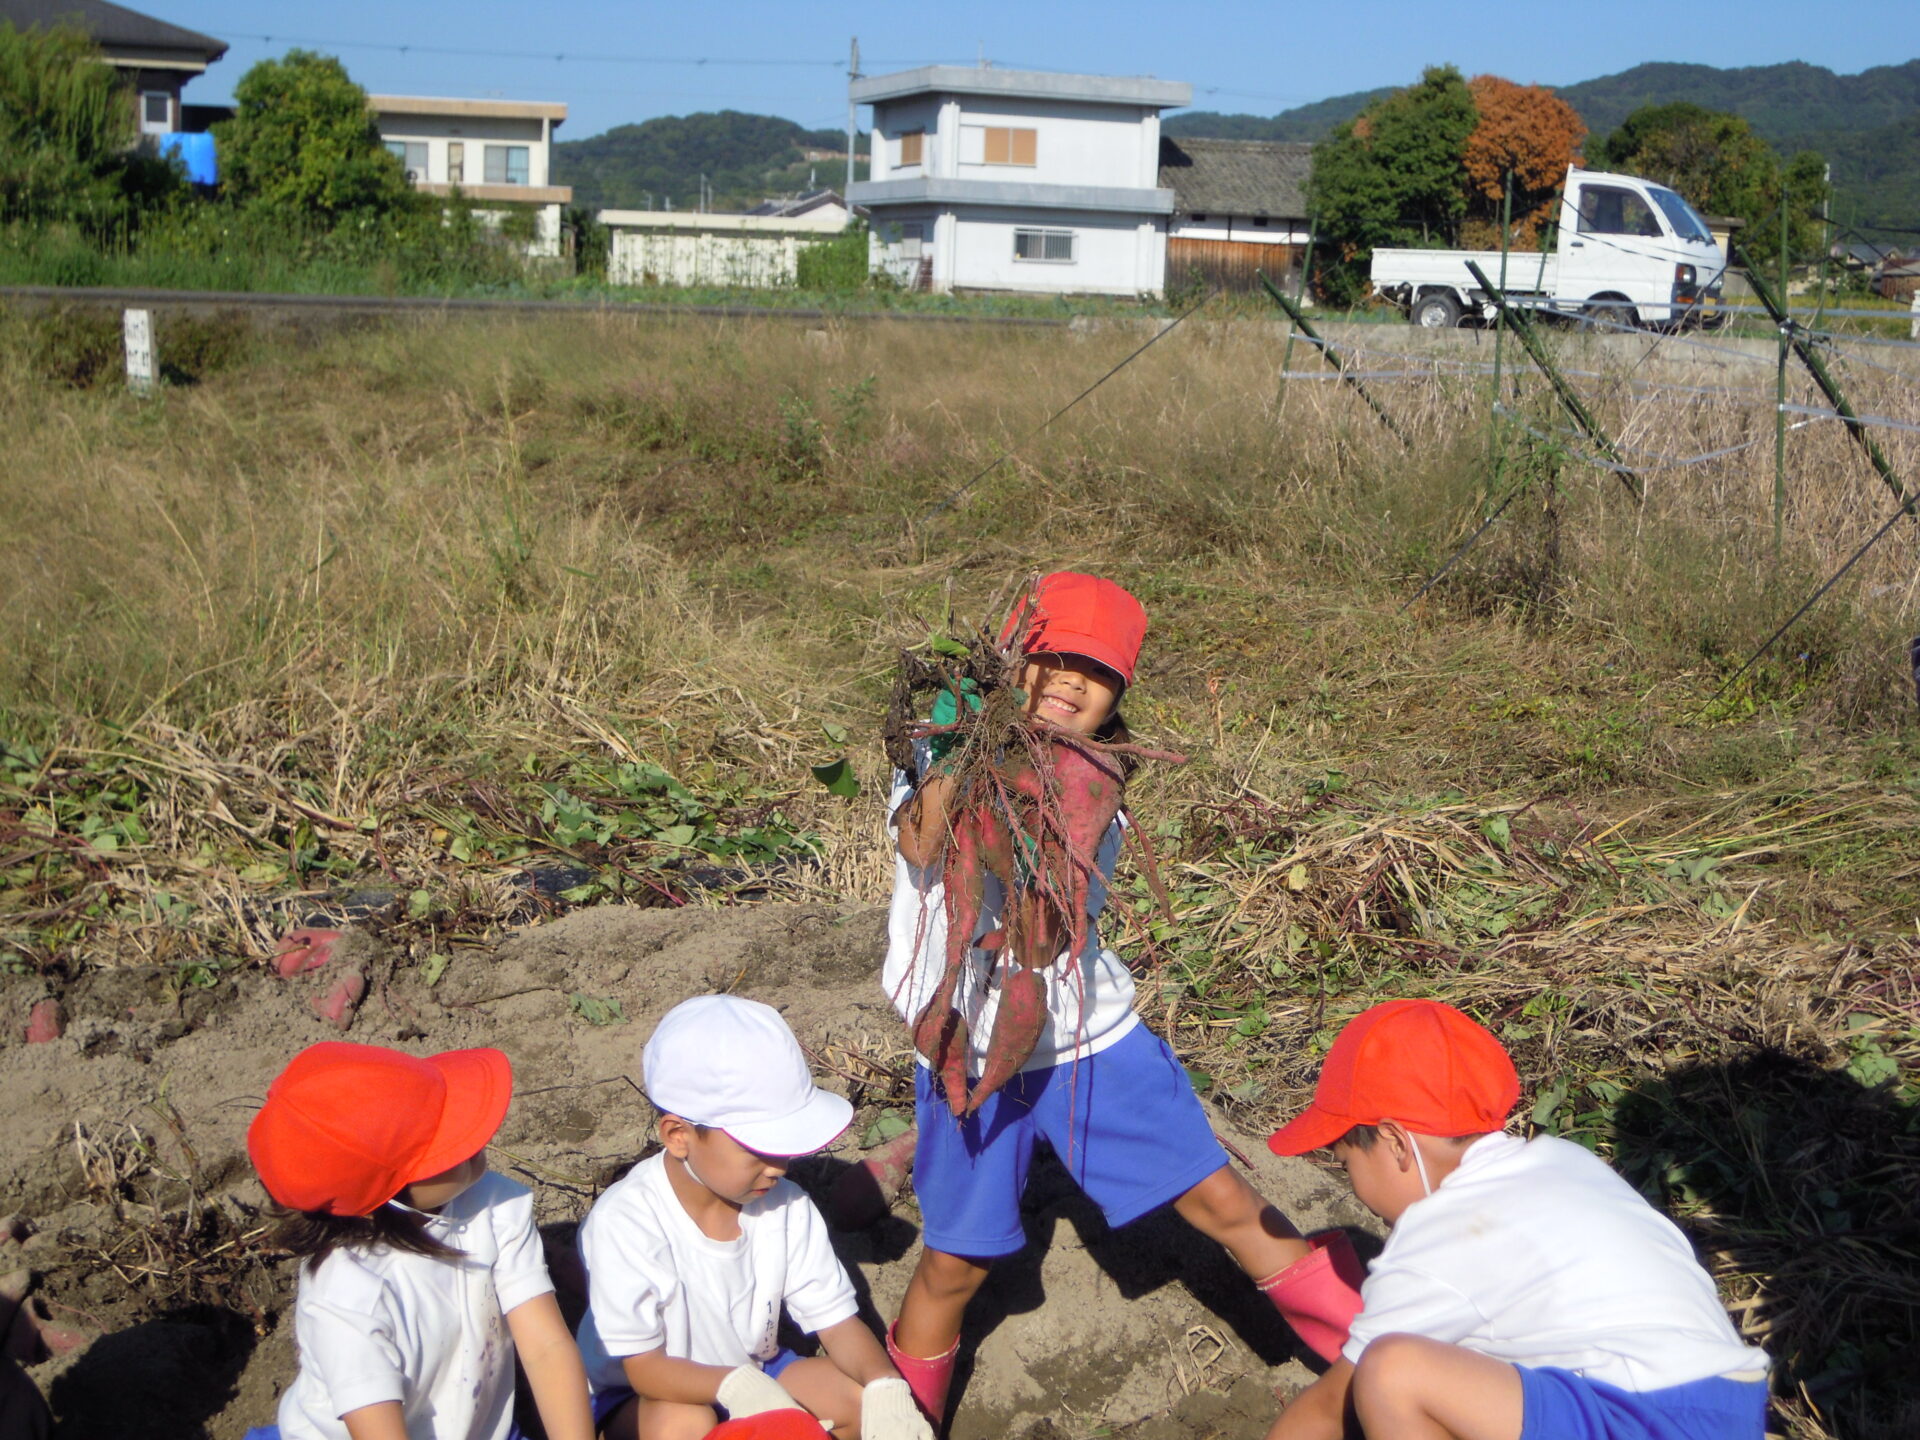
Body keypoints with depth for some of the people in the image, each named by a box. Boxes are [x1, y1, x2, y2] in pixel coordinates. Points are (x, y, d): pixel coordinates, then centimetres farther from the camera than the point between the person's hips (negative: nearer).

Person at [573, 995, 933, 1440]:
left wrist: (885, 1387, -31)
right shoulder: (626, 1221, -28)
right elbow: (643, 1366, -26)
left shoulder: (784, 1206, -14)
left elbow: (837, 1320, -9)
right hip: (646, 1394, -5)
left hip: (756, 1371, 5)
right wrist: (736, 1386, -43)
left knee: (867, 1401, -15)